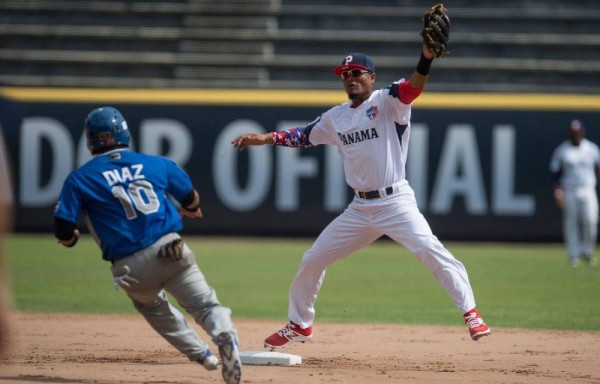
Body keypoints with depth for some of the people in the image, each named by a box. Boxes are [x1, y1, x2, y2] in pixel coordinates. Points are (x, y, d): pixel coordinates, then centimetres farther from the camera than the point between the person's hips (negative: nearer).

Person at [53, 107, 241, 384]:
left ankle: (201, 354, 21)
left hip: (130, 267, 0)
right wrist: (190, 209, 50)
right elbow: (191, 200, 25)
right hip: (172, 252, 0)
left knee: (150, 304, 29)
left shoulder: (79, 179, 5)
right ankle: (224, 334, -33)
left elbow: (63, 233, 0)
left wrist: (71, 239, 25)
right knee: (205, 304, 1)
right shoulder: (156, 164, 12)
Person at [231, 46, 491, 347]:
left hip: (396, 203, -6)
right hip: (360, 209, 6)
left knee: (431, 251, -26)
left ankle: (470, 314, -21)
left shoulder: (388, 102, -7)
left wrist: (427, 57, -45)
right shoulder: (335, 118, 12)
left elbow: (414, 86, -25)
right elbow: (302, 136, 23)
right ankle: (299, 324, 31)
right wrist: (264, 139, 9)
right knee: (312, 260, 12)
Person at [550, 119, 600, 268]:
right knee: (571, 223, 1)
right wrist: (557, 191, -10)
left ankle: (587, 251, 6)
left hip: (588, 190, 1)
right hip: (569, 192, -1)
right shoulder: (561, 151, 0)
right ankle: (574, 255, 11)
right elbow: (555, 172, 1)